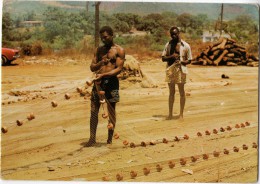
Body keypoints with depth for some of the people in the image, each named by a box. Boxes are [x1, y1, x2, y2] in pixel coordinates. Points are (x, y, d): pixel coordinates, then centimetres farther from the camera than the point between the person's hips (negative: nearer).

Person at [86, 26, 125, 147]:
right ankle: (92, 138, 9)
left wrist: (103, 74, -22)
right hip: (98, 82, 5)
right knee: (93, 111, 3)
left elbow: (119, 69, -11)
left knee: (111, 112, 2)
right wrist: (100, 63, -10)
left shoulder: (119, 50, -1)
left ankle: (109, 139, 10)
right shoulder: (99, 50, 14)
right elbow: (92, 67, 11)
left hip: (111, 81, -5)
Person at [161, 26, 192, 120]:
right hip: (170, 70, 3)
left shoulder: (185, 46, -1)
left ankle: (181, 114, 13)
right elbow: (163, 58, 6)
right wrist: (171, 56, -12)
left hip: (180, 70, -3)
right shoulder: (168, 45, 7)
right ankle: (170, 114, 15)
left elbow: (189, 60, 2)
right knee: (171, 92, 9)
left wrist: (183, 62, -20)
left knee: (181, 92, 4)